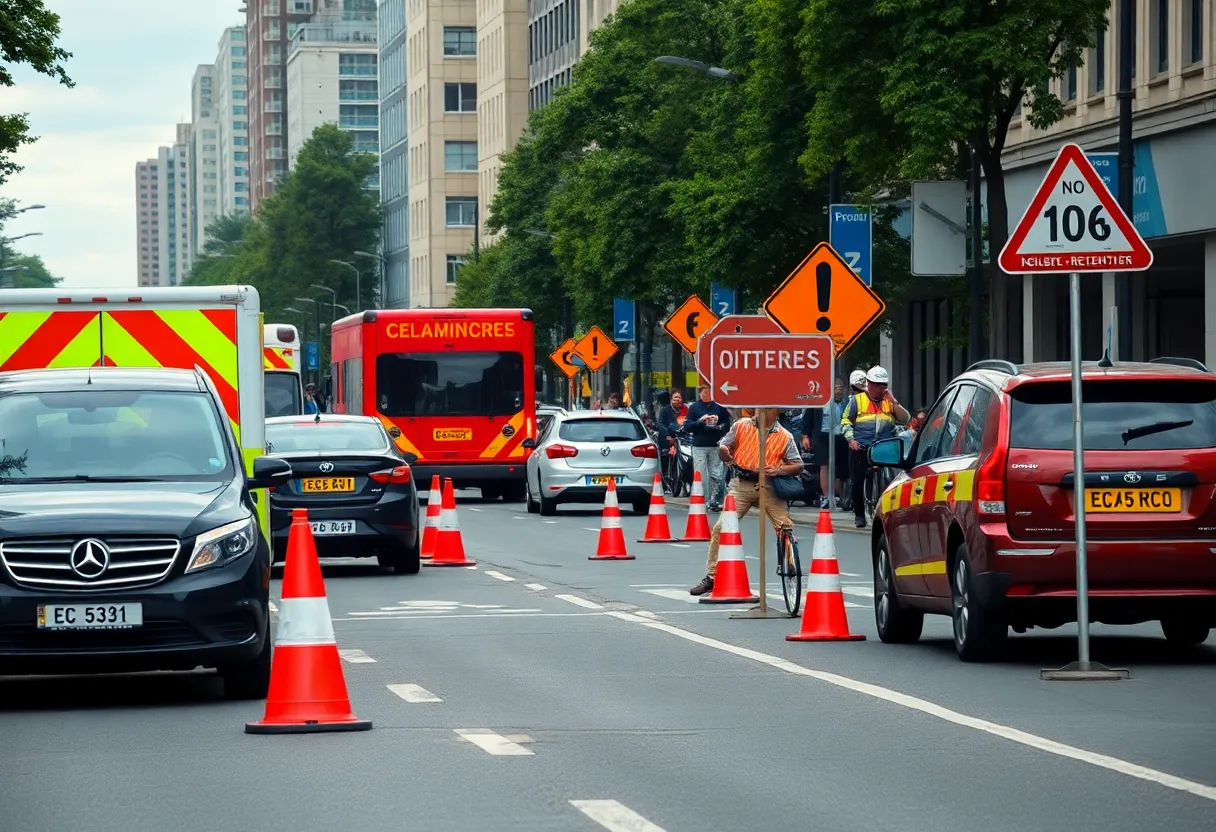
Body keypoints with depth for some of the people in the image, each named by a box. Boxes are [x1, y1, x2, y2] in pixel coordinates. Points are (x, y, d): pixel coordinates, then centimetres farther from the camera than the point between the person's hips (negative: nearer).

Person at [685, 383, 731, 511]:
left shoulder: (719, 407, 9)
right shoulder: (694, 407, 7)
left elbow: (727, 423, 11)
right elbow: (687, 426, 2)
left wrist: (720, 426, -10)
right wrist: (700, 421, -13)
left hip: (716, 445, 1)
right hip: (699, 446, -1)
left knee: (716, 475, 0)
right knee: (700, 475, -3)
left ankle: (715, 501, 5)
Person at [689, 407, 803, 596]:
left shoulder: (785, 437, 5)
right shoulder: (741, 426, 7)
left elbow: (798, 466, 3)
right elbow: (722, 448, 15)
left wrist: (779, 470, -15)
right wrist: (725, 453, -6)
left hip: (769, 487, 0)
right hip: (742, 484, 0)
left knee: (786, 529, -11)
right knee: (720, 528, -6)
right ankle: (711, 578, 2)